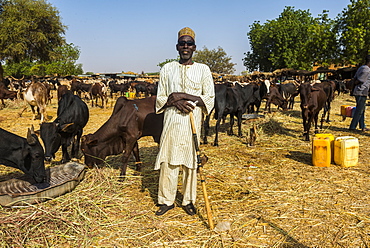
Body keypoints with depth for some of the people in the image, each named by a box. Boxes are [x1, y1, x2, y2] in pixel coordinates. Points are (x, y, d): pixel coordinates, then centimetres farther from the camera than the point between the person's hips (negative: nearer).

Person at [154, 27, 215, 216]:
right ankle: (167, 200, 17)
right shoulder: (167, 69, 9)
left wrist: (186, 96, -12)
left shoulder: (203, 69, 5)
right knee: (167, 161, 2)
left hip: (193, 122, -1)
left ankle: (189, 200, 20)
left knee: (191, 161, 5)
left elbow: (210, 98, 1)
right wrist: (175, 101, -13)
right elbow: (160, 98, 9)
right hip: (171, 121, 1)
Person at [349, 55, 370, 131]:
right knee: (359, 110, -4)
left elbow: (355, 78, 15)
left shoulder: (361, 68, 14)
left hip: (358, 92, 10)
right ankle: (352, 127, -1)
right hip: (361, 92, -10)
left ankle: (362, 126, 23)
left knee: (362, 109, 15)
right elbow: (360, 80, -19)